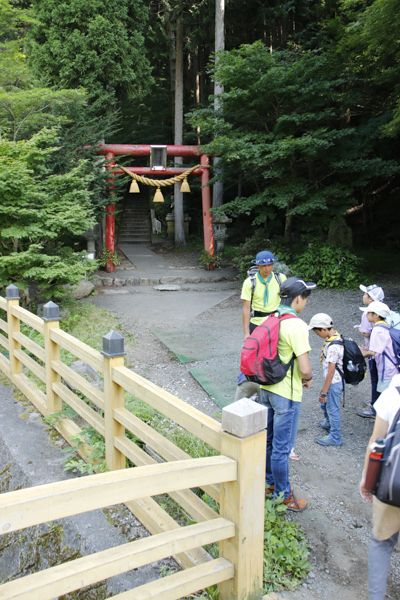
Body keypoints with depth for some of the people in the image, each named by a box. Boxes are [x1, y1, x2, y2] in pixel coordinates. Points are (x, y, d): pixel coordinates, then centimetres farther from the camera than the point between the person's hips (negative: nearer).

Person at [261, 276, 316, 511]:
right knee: (281, 447, 6)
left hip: (266, 388, 8)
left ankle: (269, 483, 38)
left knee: (268, 440, 21)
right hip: (287, 394, -8)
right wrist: (308, 380, -4)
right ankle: (283, 495, 21)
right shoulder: (297, 326, -22)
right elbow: (305, 368, -24)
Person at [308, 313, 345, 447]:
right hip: (333, 380, 9)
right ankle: (328, 422, 51)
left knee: (332, 408, 7)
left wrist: (323, 392, -18)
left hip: (334, 382, -9)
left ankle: (335, 436, 25)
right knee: (324, 403, 27)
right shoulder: (336, 336, 1)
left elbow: (331, 371, -25)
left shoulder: (333, 346, -29)